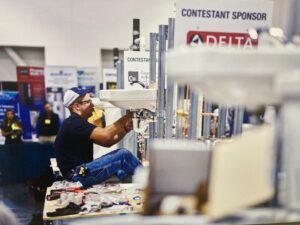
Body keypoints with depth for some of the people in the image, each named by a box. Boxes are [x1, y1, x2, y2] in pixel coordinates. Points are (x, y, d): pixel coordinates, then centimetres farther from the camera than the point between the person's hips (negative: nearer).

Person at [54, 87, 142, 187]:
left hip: (83, 170, 10)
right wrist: (126, 117, -19)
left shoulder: (78, 123, 16)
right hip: (78, 174, -10)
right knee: (123, 155, -17)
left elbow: (106, 142, 13)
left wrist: (126, 129, 0)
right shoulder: (74, 123, -16)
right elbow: (106, 135, -29)